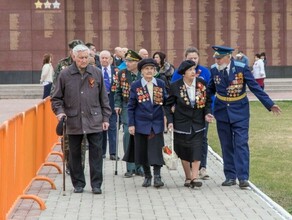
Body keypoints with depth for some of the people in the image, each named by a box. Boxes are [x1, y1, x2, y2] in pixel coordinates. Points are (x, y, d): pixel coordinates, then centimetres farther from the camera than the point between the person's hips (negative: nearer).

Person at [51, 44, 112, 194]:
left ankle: (96, 184, 6)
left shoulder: (96, 73, 5)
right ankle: (78, 184, 19)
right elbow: (56, 98, 7)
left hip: (94, 121, 0)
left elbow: (103, 98, 10)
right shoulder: (65, 74, 1)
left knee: (96, 152, -1)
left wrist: (105, 118, 7)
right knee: (75, 154, 7)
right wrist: (60, 111, -10)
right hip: (73, 121, 0)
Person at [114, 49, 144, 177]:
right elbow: (118, 91, 8)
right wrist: (117, 105, -2)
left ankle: (139, 167, 15)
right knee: (128, 133, -9)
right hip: (127, 108, 0)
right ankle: (130, 167, 0)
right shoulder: (122, 74, 4)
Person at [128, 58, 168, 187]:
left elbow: (165, 101, 11)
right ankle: (147, 176, 19)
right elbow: (131, 107, 1)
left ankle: (157, 176, -3)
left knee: (156, 150, -7)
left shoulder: (161, 84, 4)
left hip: (157, 123, 0)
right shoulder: (135, 86, -1)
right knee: (142, 151, 6)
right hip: (141, 124, 0)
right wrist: (131, 124, -2)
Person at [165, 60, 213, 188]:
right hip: (181, 124, -1)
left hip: (197, 123, 1)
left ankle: (195, 177, -10)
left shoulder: (202, 84, -1)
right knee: (183, 151, 6)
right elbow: (168, 105, 1)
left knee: (197, 149, -10)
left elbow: (208, 101, 10)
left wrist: (207, 113, -6)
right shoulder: (175, 86, -7)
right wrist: (170, 121, -8)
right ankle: (188, 177, 19)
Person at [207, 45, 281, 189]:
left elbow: (255, 87, -10)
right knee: (226, 145, 8)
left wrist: (270, 104, -12)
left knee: (241, 144, -8)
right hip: (222, 111, 3)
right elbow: (211, 89, 10)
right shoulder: (214, 69, -3)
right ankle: (230, 177, 16)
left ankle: (243, 178, -8)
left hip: (239, 111, -3)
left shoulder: (242, 68, -13)